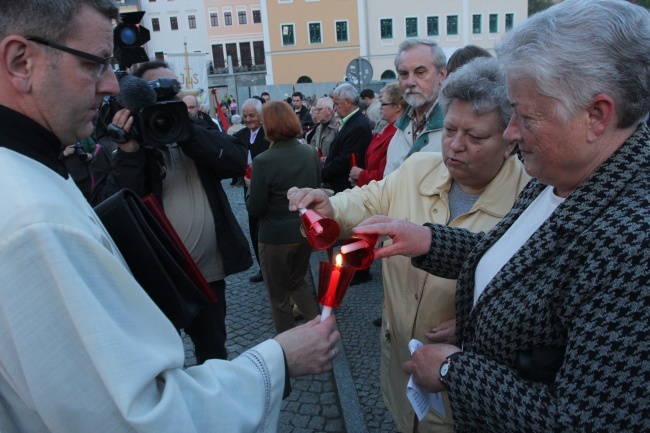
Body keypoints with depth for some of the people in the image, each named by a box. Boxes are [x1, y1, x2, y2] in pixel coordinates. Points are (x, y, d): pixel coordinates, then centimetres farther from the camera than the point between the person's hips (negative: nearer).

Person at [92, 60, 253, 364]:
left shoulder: (198, 131, 6)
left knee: (214, 354, 22)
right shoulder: (115, 151, -5)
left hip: (210, 271, 4)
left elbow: (237, 161, -12)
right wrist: (129, 153, -26)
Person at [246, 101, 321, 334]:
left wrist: (252, 189, 2)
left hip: (276, 237, -5)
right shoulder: (310, 153, -4)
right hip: (307, 231, 5)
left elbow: (254, 208, -15)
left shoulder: (263, 161, -21)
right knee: (298, 281, 28)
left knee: (279, 295, 13)